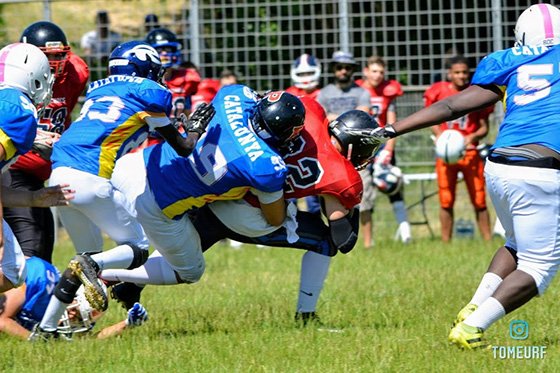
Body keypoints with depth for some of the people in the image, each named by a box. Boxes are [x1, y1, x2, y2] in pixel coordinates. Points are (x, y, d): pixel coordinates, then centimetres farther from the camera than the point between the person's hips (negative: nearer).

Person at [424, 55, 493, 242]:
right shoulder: (439, 92, 0)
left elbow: (484, 127, 5)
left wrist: (472, 137, -15)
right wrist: (440, 136, -8)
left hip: (470, 152, 0)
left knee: (479, 200, 0)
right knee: (446, 202, 3)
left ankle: (487, 240, 7)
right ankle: (446, 243, 10)